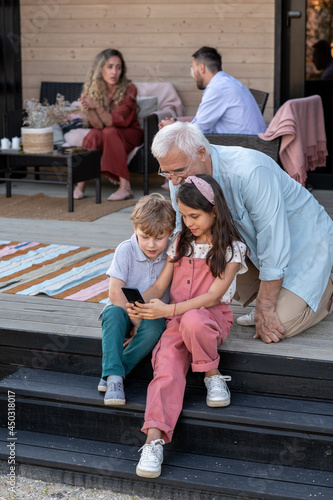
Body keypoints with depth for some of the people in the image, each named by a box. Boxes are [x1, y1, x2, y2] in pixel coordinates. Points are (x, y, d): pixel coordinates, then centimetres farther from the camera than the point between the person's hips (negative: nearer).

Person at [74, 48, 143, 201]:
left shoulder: (129, 89, -19)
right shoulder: (92, 89, -11)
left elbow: (115, 121, -26)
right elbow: (98, 125, -18)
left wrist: (97, 106, -40)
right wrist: (88, 109, -37)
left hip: (129, 133, -2)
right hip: (106, 137, 2)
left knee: (109, 132, -32)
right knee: (94, 134, -30)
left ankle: (125, 187, -35)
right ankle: (80, 185, -24)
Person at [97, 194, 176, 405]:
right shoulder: (126, 250, -13)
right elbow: (115, 292, -17)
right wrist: (135, 320, -19)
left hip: (154, 315, 1)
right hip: (125, 310, 0)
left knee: (154, 326, -33)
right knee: (113, 313, -34)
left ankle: (113, 375, -27)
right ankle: (114, 375, -40)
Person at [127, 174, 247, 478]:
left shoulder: (232, 247, -2)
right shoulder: (180, 243, 15)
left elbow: (214, 295, -12)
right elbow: (160, 285, 12)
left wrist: (170, 310, -22)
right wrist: (142, 307, -11)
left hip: (213, 317, -4)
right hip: (176, 320, 4)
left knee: (193, 320, -40)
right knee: (167, 366, -24)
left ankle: (212, 376, -14)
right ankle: (155, 438, -37)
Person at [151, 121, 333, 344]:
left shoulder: (250, 172, -37)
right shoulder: (180, 176, -15)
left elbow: (273, 243, -31)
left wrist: (265, 310, -25)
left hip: (305, 236, -7)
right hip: (249, 241, 7)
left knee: (281, 324, -19)